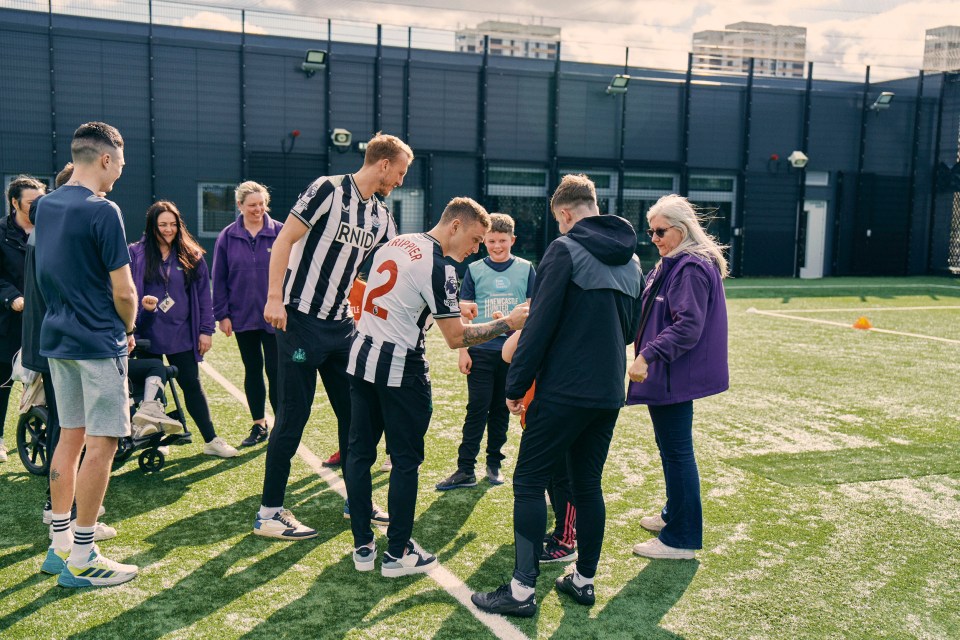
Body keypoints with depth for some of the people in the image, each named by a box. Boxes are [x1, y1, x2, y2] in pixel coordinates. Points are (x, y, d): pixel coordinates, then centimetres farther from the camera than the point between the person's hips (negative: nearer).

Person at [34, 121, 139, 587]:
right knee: (101, 444, -2)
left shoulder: (45, 206, 9)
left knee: (70, 438, 15)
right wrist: (129, 328, 3)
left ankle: (60, 545, 23)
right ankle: (80, 561, 3)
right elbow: (123, 291, -15)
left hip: (56, 339, 8)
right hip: (98, 341, -8)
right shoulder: (102, 211, -15)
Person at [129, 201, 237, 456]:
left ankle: (211, 440, 9)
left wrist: (206, 330, 0)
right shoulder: (136, 253, 1)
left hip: (182, 335, 1)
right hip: (148, 333, -1)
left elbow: (203, 294, 5)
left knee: (192, 385, 4)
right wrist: (141, 303, -16)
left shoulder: (191, 255, 5)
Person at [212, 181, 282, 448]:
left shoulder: (280, 233, -4)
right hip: (243, 317, 3)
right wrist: (222, 314, 1)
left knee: (275, 370, 0)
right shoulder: (227, 237, 2)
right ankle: (259, 425, 22)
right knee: (252, 370, 12)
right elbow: (219, 279, 5)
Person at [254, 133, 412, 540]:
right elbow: (284, 240, -12)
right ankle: (269, 513, 8)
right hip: (300, 320, -7)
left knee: (353, 413, 12)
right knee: (292, 418, -4)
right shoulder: (329, 190, -9)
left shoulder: (380, 219, 11)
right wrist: (275, 298, -19)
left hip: (341, 325, 8)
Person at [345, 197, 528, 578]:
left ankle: (362, 547, 20)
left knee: (360, 452, 11)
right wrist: (507, 323, -9)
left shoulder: (394, 243, 9)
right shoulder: (438, 266, -16)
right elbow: (456, 338, -16)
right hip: (400, 370, -8)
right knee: (406, 461, 5)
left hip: (362, 357, 8)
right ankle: (398, 554, 13)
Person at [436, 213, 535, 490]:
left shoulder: (526, 269, 4)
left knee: (501, 409, 9)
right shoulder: (474, 270, 4)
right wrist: (463, 350, -1)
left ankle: (494, 463, 21)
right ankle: (465, 469, 1)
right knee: (477, 409, -2)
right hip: (481, 350, -1)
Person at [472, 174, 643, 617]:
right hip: (609, 393, 7)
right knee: (588, 485, 16)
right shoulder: (630, 259, 12)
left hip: (564, 391, -7)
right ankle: (583, 579, 24)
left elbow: (539, 324, -15)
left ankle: (523, 589, 2)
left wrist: (516, 385, -9)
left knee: (528, 482, 0)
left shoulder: (565, 250, -10)